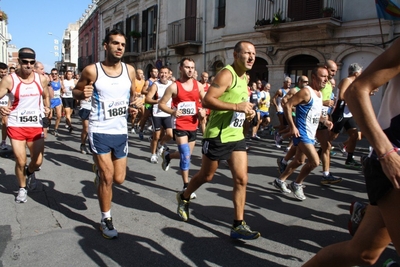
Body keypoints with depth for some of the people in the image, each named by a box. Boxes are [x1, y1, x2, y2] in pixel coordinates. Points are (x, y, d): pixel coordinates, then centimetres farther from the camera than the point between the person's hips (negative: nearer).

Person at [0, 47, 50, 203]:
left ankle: (30, 173, 43)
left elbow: (46, 96, 19)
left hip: (36, 125, 3)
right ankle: (22, 188, 24)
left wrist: (47, 108, 0)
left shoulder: (41, 79, 1)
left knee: (38, 161, 5)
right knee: (20, 161, -3)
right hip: (16, 126, -2)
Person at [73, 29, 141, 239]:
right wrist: (83, 94, -18)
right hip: (99, 131, -4)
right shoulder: (91, 70, -8)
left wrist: (134, 104, -5)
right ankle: (106, 219, 19)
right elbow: (76, 91, 5)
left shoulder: (129, 70, 2)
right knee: (107, 177, -2)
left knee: (119, 179, 10)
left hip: (121, 131, 4)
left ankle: (99, 170, 46)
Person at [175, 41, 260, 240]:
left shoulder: (244, 78, 14)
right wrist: (237, 107, -28)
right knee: (206, 176, 10)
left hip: (236, 136, 8)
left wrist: (248, 112, 8)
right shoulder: (226, 74, -14)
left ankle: (238, 225, 9)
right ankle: (184, 197, 39)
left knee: (241, 179, 0)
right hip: (217, 135, -7)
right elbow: (207, 100, -25)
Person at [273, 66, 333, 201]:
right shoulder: (306, 92, -16)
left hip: (311, 134, 10)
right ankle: (297, 184, 7)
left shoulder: (320, 94, 13)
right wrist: (292, 127, -24)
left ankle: (280, 180, 32)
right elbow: (287, 105, -20)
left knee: (299, 161, 16)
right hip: (302, 133, -10)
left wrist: (325, 121, 6)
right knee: (314, 161, -14)